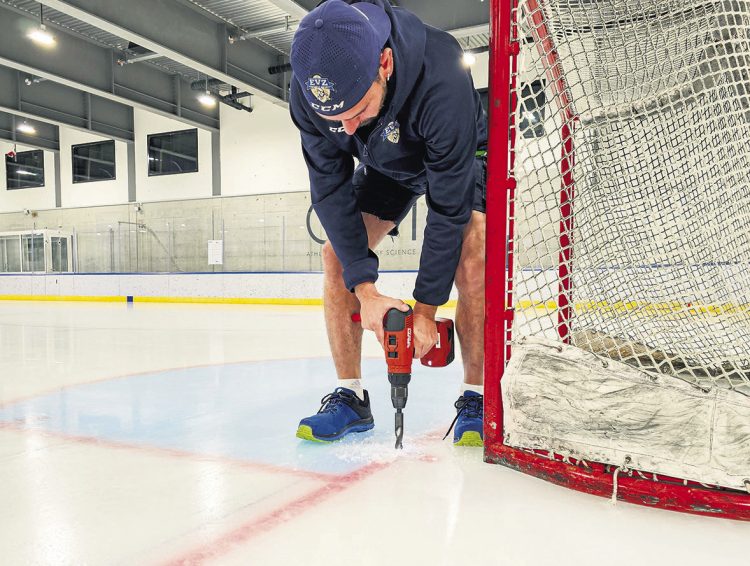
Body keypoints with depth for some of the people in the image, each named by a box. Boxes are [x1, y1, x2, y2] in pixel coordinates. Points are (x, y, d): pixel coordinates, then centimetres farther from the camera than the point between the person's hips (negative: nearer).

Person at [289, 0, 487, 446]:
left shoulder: (441, 78, -43)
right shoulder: (308, 93, -30)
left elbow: (449, 207, -36)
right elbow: (331, 191, -22)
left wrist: (426, 309, -31)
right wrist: (365, 290, -28)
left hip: (460, 157, -3)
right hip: (385, 165, 4)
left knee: (471, 259, -26)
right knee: (337, 254, -11)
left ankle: (476, 398, -11)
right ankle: (351, 396, -1)